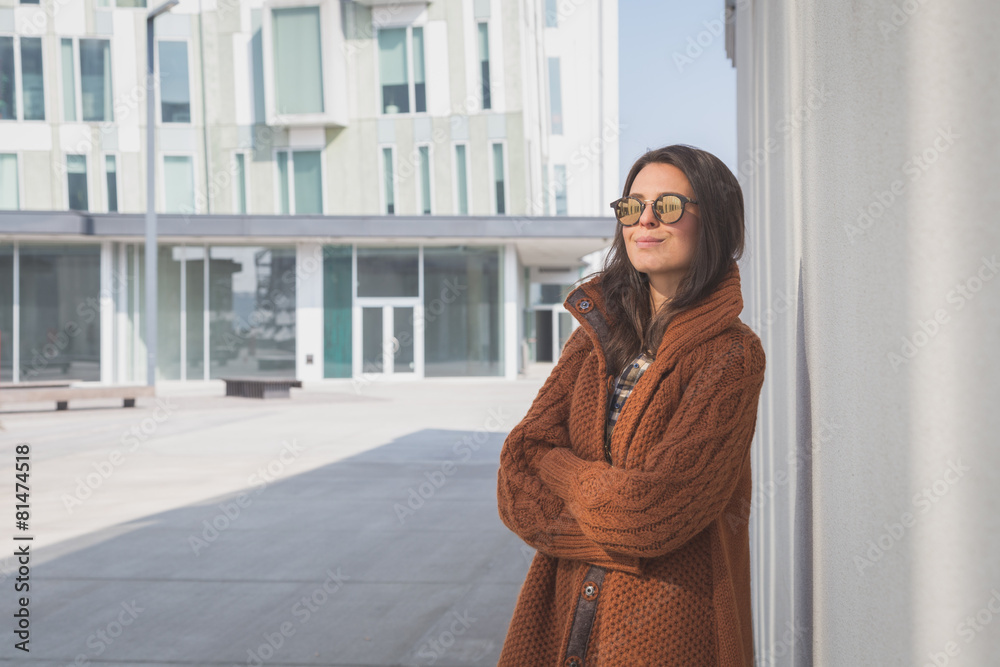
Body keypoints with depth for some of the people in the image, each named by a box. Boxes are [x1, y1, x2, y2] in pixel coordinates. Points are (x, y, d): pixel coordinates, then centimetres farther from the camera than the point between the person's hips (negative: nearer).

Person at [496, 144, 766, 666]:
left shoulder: (732, 356, -11)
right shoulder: (593, 335, 6)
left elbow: (655, 510, -20)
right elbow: (516, 485, -2)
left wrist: (558, 467, -7)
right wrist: (608, 504, -17)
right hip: (564, 622, 5)